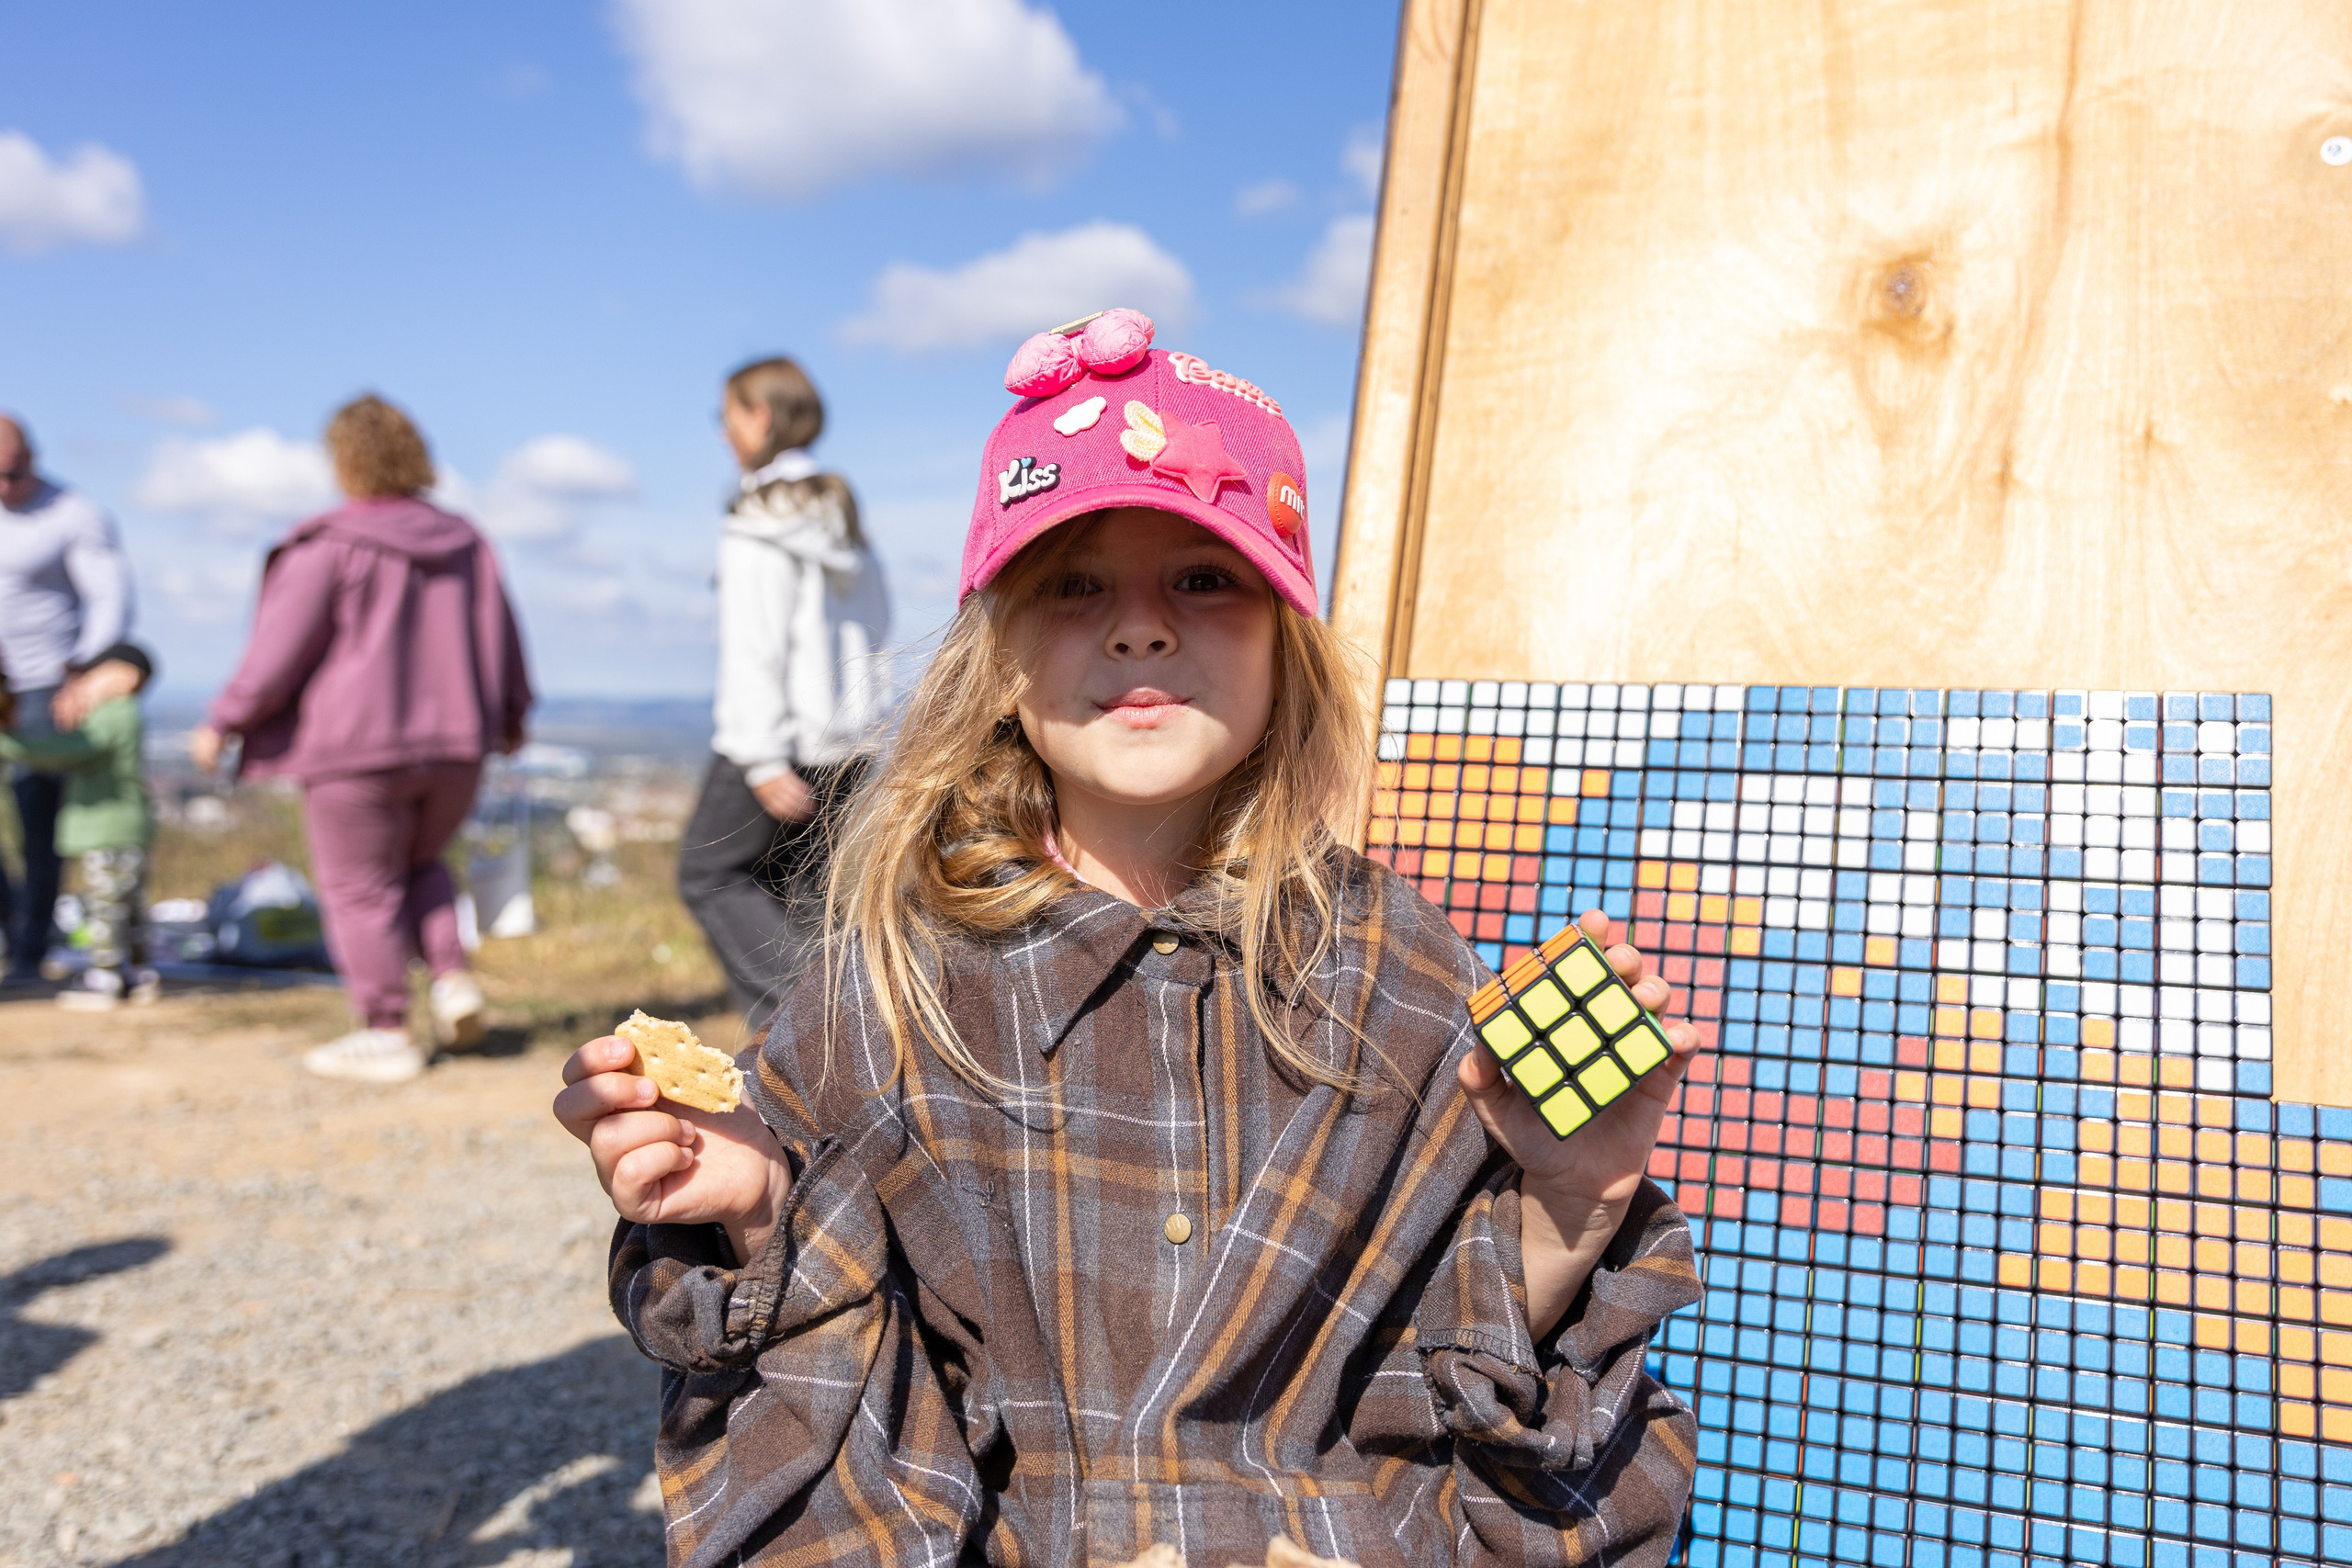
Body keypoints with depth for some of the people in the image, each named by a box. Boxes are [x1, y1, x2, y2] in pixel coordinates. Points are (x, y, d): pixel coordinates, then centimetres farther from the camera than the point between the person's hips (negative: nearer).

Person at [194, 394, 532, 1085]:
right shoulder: (463, 542, 7)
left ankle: (385, 1035, 8)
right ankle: (453, 979, 6)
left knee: (361, 890, 5)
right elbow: (502, 637, 12)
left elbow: (280, 649, -10)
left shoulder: (329, 546, -10)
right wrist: (509, 714, 26)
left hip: (359, 747, -6)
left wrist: (222, 721, -1)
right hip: (454, 745, 6)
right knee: (419, 865, 24)